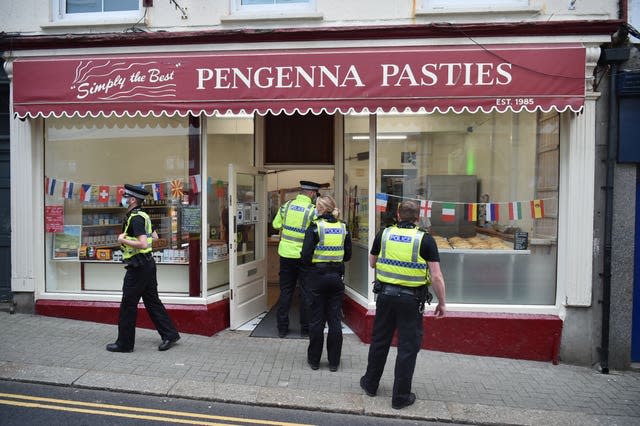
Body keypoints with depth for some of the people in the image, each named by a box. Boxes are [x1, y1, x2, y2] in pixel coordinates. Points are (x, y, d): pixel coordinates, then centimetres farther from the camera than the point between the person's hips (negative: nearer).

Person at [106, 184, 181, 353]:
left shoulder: (135, 218, -17)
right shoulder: (143, 216, 13)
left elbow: (143, 244, -26)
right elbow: (154, 237, 24)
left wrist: (123, 240, -15)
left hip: (138, 267, -10)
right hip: (148, 264, 10)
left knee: (128, 305, 2)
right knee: (152, 301, 13)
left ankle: (124, 343, 14)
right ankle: (170, 334, 16)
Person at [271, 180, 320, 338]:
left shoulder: (286, 206, 0)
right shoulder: (313, 210, -11)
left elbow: (276, 225, 9)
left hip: (286, 254, 3)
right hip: (305, 257, -3)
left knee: (285, 291, 13)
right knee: (306, 293, 10)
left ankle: (282, 328, 19)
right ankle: (305, 329, 17)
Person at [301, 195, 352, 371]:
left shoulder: (315, 227, -11)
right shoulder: (343, 228, 2)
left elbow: (306, 255, -14)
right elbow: (347, 255, 6)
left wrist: (305, 271, 3)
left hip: (317, 277, -3)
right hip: (336, 277, 3)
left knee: (317, 319, 8)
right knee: (335, 320, 11)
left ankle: (314, 360, 21)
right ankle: (334, 361, 19)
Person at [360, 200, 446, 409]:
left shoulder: (384, 234, -1)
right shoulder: (425, 239, -10)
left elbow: (372, 263, 11)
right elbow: (436, 276, -12)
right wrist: (441, 303, -1)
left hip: (385, 294, 3)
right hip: (411, 299, -3)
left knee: (379, 341, 18)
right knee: (408, 347, 9)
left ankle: (370, 384, 34)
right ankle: (401, 396, 20)